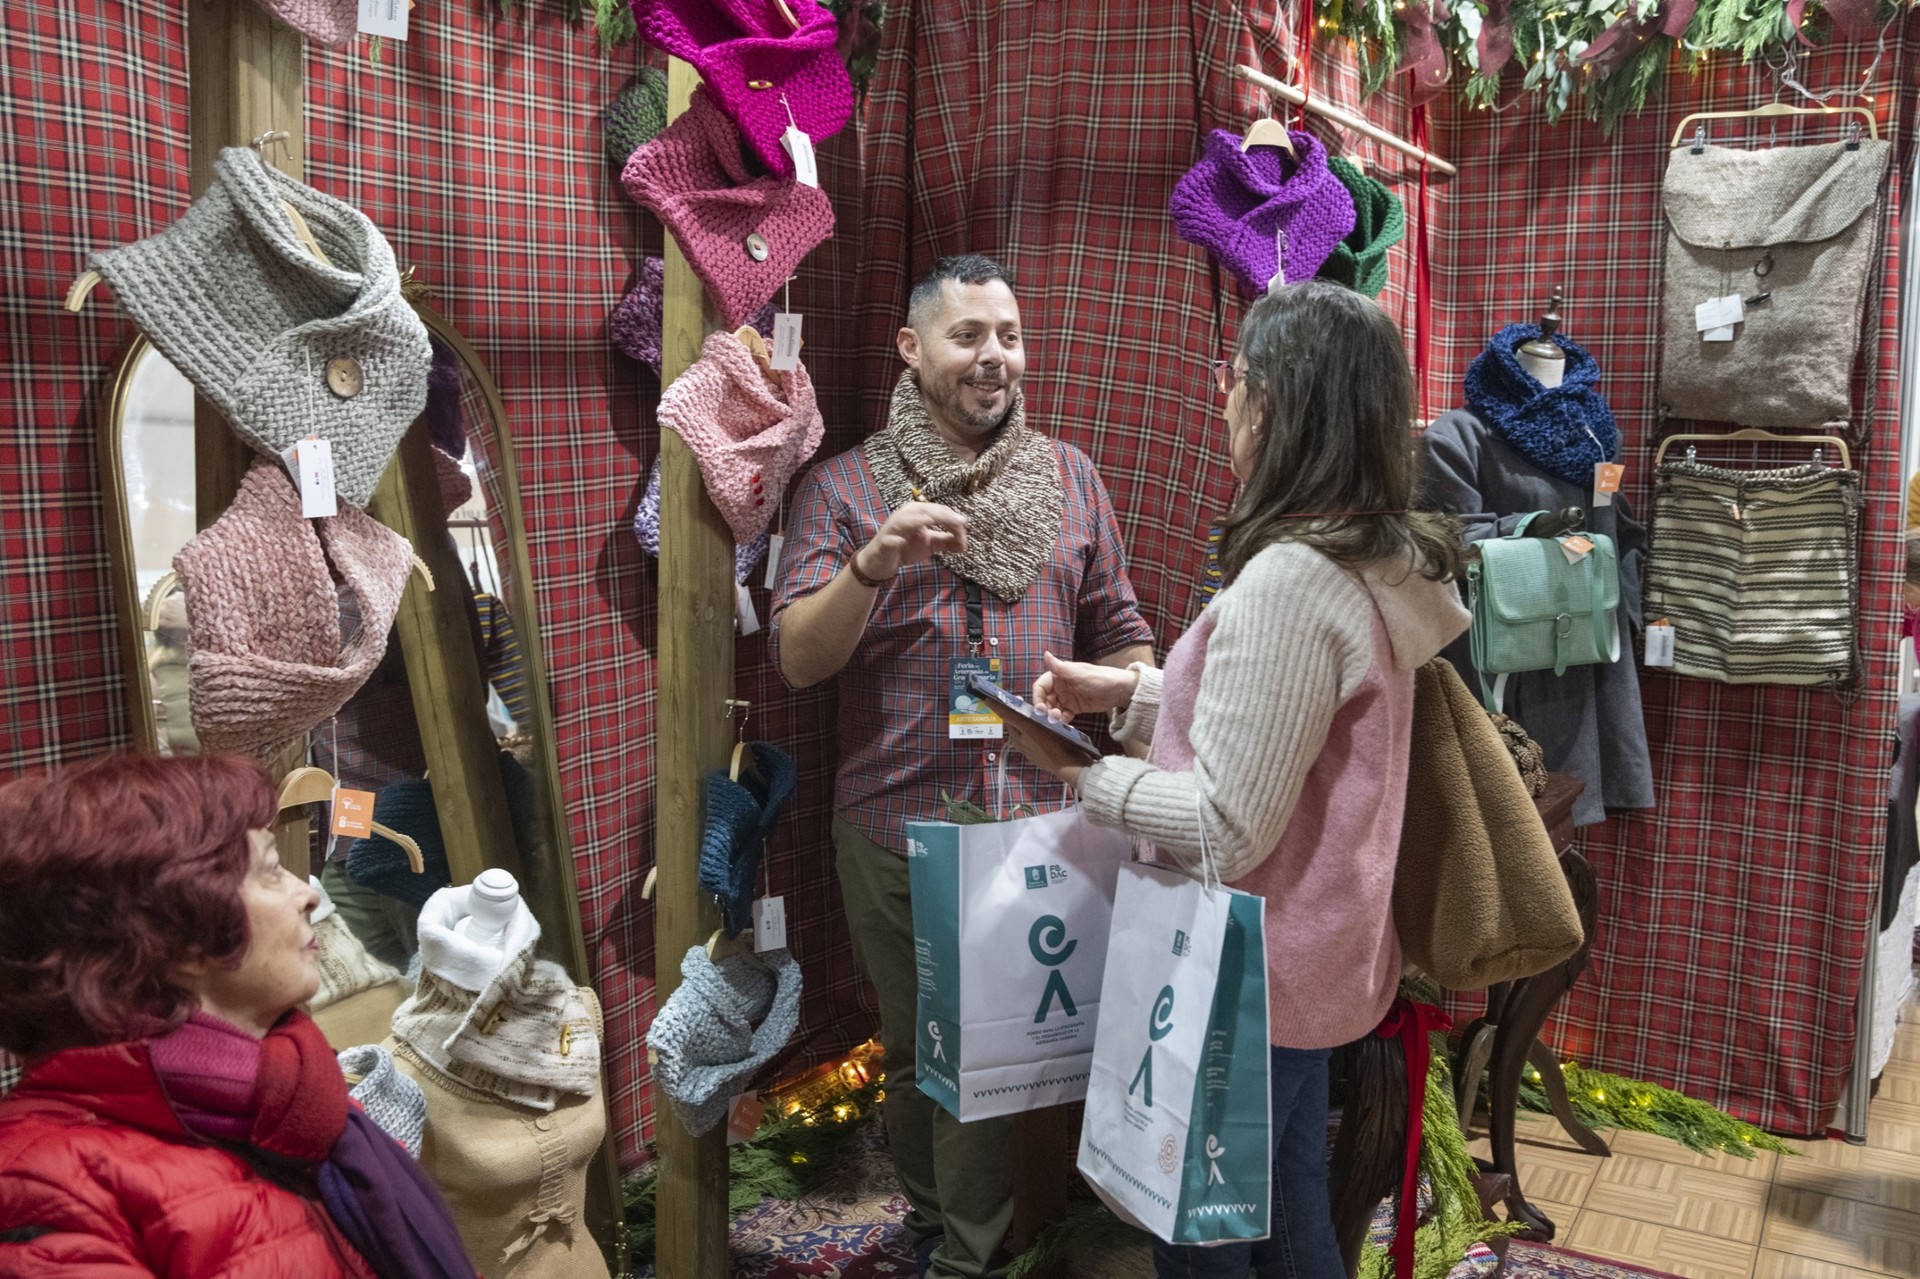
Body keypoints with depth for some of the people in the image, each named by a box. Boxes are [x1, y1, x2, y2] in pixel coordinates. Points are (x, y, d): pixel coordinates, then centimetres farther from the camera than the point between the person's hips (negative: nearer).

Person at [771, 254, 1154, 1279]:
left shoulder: (1069, 476, 8)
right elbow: (798, 658, -9)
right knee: (915, 1052, 14)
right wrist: (875, 561, -25)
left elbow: (1119, 633, 12)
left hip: (1034, 816, 1)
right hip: (896, 822, -1)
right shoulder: (844, 485, 1)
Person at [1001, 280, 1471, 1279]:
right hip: (1315, 959, 9)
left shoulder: (1289, 578, -26)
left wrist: (1077, 773, -14)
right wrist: (1129, 692, 8)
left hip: (1251, 976, -9)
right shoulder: (1375, 561, 3)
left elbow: (1228, 829, -25)